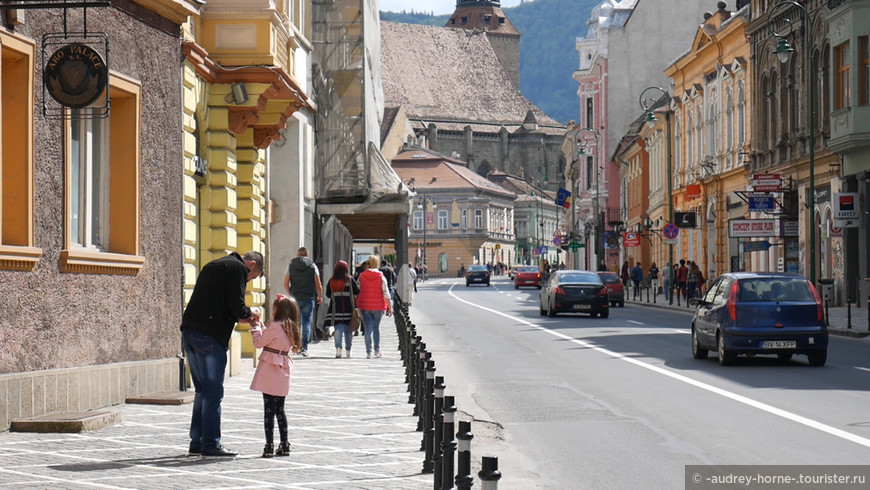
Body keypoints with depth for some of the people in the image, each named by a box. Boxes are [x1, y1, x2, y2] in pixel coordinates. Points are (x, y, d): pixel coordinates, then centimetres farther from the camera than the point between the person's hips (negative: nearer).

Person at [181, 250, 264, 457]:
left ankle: (197, 441, 17)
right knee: (213, 391, -3)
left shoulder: (212, 266, 24)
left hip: (189, 331, 9)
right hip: (210, 336, -9)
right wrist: (249, 314, 8)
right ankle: (210, 443, -2)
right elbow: (237, 306, -12)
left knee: (202, 390, 15)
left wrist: (240, 317, 20)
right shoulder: (238, 268, -3)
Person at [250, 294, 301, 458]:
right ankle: (284, 445, 14)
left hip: (270, 370, -7)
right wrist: (260, 326, 22)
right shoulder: (290, 328, 9)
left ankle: (269, 446, -6)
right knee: (279, 409, 14)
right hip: (283, 370, 7)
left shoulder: (275, 326, -14)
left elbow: (259, 343, -6)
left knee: (269, 410, -5)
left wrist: (255, 327, 8)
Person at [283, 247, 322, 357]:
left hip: (295, 298, 1)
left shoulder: (290, 265, 3)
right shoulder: (312, 266, 1)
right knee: (307, 322, 2)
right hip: (309, 298, -1)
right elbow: (318, 285, -1)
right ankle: (304, 347, -6)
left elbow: (285, 284, 1)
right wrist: (319, 296, 16)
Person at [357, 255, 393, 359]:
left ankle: (368, 352, -4)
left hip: (365, 306, 0)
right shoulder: (381, 277, -5)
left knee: (368, 329, 2)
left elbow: (357, 292, 3)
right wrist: (390, 307, 1)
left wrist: (357, 305, 12)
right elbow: (386, 293, -5)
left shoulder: (362, 276, -1)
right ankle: (377, 350, 17)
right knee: (376, 327, 16)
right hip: (378, 306, 0)